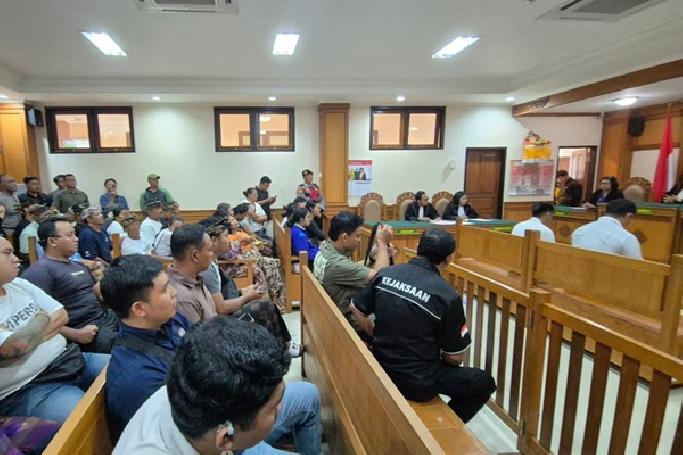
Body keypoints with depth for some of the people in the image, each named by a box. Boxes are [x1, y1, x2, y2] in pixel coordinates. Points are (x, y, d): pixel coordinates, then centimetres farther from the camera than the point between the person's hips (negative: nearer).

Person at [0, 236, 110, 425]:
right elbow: (16, 346, -22)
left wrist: (27, 337, -8)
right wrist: (42, 319, -3)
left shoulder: (19, 284, 8)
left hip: (70, 359, 8)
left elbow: (62, 315, 8)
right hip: (29, 389, -8)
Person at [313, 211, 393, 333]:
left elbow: (353, 268, 5)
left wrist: (381, 251, -5)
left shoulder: (325, 248, -4)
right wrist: (382, 243, -21)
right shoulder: (337, 264, -33)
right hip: (349, 321, -9)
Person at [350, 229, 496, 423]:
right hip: (419, 382, -6)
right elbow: (455, 357, -10)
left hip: (382, 369, 6)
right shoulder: (448, 296, -18)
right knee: (484, 382, 14)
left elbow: (357, 309, 7)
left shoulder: (386, 274, -7)